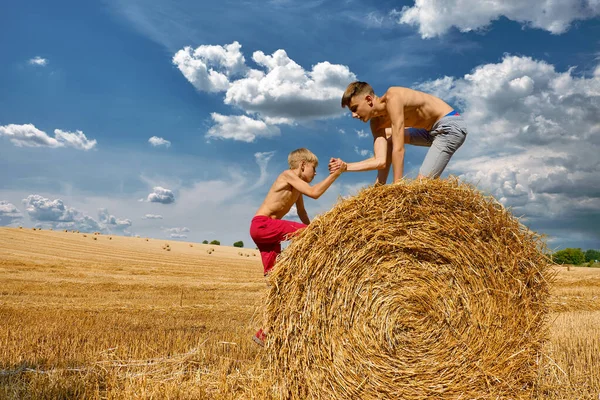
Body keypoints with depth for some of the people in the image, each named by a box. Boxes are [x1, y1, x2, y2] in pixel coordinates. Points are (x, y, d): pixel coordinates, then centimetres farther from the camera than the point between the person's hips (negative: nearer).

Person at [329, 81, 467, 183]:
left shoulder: (392, 97, -25)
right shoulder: (377, 123, 0)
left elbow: (398, 149, -28)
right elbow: (381, 161, -6)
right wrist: (346, 166, -13)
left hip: (451, 125, -9)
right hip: (433, 130, 9)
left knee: (422, 183, -18)